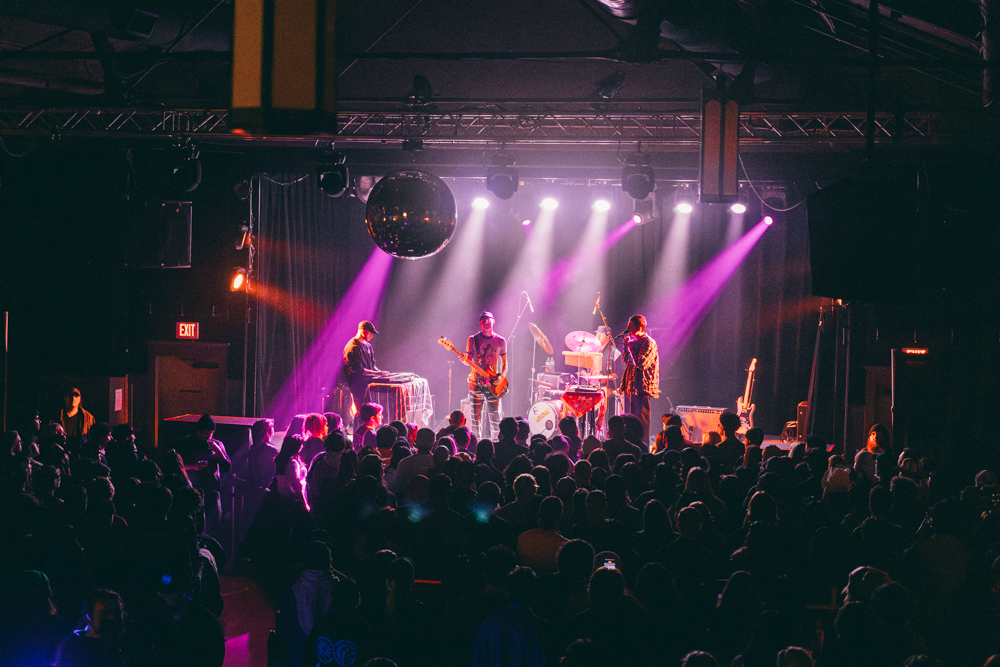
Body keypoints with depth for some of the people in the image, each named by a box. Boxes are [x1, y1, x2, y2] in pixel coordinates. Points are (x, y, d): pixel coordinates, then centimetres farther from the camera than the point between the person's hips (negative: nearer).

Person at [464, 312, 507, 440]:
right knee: (476, 416, 0)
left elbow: (504, 362, 13)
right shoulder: (473, 340, 2)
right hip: (476, 382, -1)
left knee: (495, 416, -2)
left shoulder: (500, 341, 6)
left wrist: (502, 378, -2)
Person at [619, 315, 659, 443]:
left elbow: (640, 363, -22)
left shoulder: (649, 343, -12)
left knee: (641, 421, -8)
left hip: (641, 388, -9)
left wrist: (629, 347, -13)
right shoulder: (634, 341, 14)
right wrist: (626, 345, 8)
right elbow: (627, 361, 21)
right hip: (630, 387, 9)